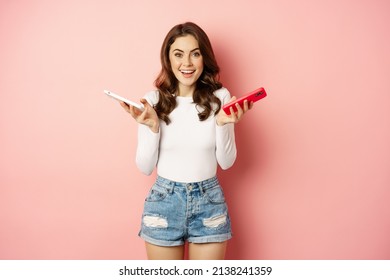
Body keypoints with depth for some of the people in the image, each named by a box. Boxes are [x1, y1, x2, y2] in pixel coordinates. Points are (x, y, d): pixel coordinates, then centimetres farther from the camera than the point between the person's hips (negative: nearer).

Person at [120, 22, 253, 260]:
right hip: (164, 201, 0)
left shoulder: (220, 97, -6)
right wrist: (153, 127, -18)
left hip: (209, 202, 0)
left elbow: (226, 162, -1)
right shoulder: (154, 100, -7)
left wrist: (222, 124, -17)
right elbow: (145, 167, -4)